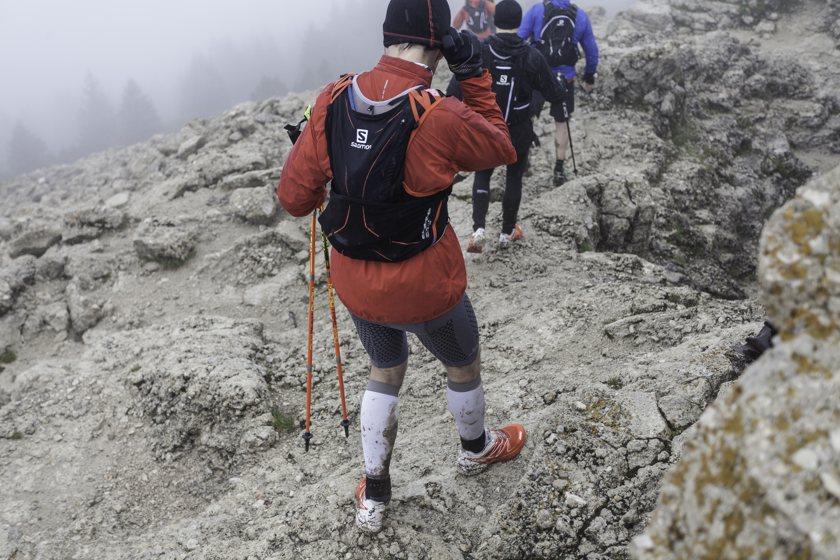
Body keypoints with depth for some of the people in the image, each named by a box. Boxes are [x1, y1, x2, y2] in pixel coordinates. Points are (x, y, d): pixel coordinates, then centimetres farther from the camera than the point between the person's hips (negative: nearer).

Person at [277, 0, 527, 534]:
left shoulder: (333, 101, -11)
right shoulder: (439, 117, -25)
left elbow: (294, 197, -6)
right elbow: (502, 149, -4)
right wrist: (475, 76, -3)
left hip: (355, 284, 5)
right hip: (425, 289, -4)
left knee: (386, 371, 30)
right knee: (465, 364, 27)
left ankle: (373, 497, 39)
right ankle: (476, 449, 55)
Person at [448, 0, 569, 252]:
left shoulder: (479, 53, -15)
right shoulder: (531, 57, -14)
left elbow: (454, 92, -18)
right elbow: (556, 95, -8)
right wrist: (563, 84, 14)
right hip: (519, 133, 0)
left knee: (482, 176, 19)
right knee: (514, 178, 20)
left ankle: (479, 229, 1)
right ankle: (507, 232, 31)